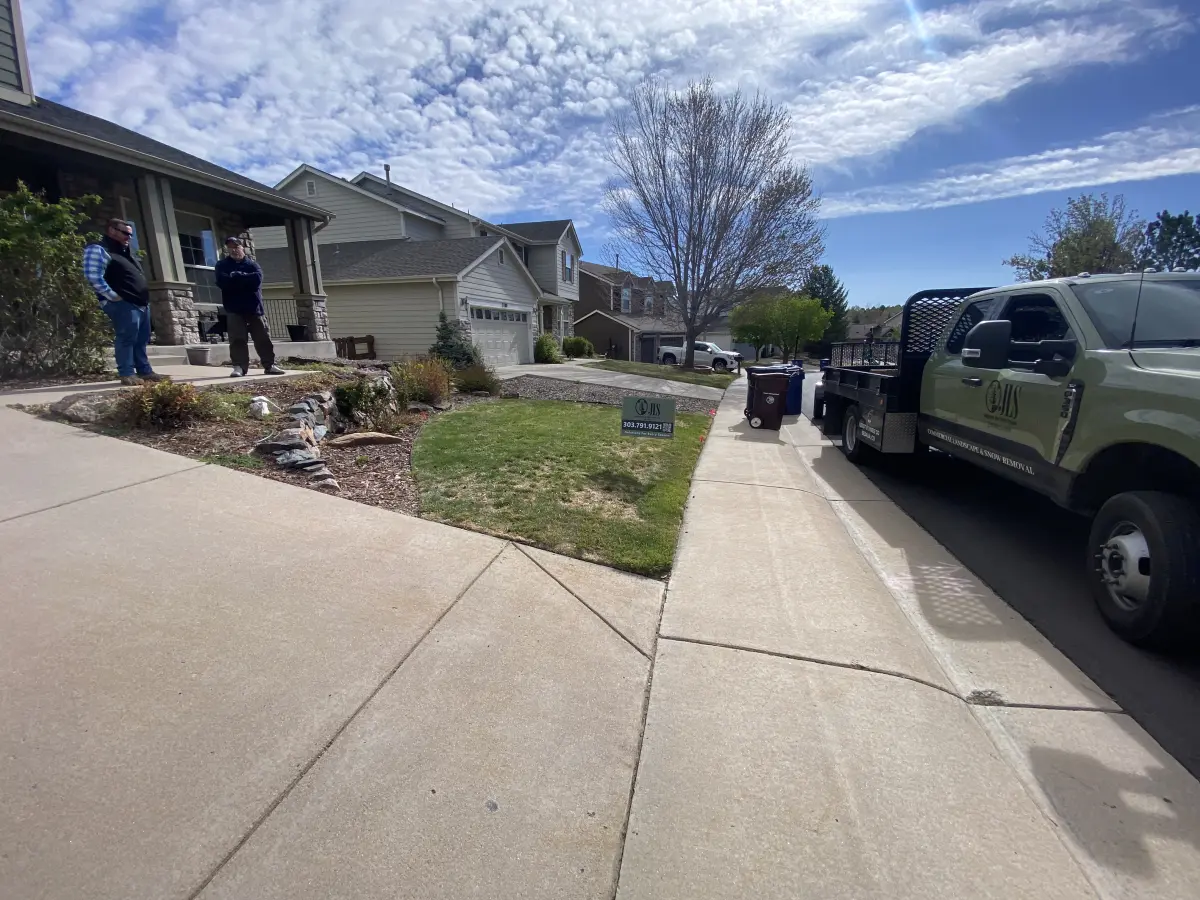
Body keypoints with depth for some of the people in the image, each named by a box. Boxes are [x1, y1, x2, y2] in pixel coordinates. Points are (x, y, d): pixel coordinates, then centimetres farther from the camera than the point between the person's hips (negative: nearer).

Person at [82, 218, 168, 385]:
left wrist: (145, 297, 19)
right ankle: (127, 374, -7)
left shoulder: (126, 253, 25)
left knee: (141, 340, 9)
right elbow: (93, 276, -16)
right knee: (126, 339, -10)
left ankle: (145, 371, 13)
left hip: (141, 303, 9)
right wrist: (114, 297, -17)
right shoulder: (98, 250, -5)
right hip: (124, 304, -9)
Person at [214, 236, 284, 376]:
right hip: (234, 309, -1)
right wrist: (245, 279, -10)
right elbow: (222, 281, -9)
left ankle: (269, 365, 8)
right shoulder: (222, 265, 9)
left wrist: (236, 276, -8)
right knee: (237, 339, -6)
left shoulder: (253, 264, 9)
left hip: (254, 307, 1)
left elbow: (257, 279, -11)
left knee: (263, 338, 1)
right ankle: (239, 366, -3)